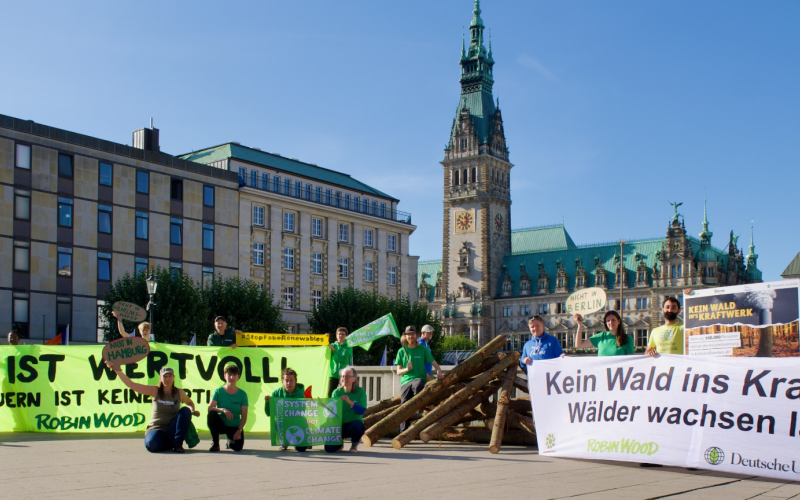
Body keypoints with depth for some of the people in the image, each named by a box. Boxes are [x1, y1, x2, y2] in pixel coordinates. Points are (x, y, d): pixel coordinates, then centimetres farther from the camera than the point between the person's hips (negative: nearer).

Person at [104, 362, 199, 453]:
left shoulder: (179, 393, 0)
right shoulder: (154, 391, -4)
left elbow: (190, 403, 22)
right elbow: (131, 384, -11)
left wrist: (193, 410, -2)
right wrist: (118, 370, -22)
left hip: (172, 432, 2)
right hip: (156, 429, -1)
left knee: (185, 410, -22)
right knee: (152, 445, -37)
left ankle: (177, 444, -16)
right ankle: (167, 445, 3)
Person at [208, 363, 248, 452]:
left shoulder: (242, 394, -2)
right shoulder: (218, 391, -3)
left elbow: (244, 416, -5)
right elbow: (209, 408, -15)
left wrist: (239, 430, -17)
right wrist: (223, 410, -32)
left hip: (235, 426, 1)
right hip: (220, 424, -1)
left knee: (238, 447, -23)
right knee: (211, 414, -31)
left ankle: (230, 441, 18)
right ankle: (215, 444, -16)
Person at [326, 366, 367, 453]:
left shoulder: (360, 392, -2)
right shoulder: (337, 392, 3)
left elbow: (361, 411, -14)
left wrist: (349, 402, -26)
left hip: (355, 423, -1)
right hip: (340, 425, 1)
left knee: (356, 426, -39)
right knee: (329, 448, -21)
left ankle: (354, 445, -2)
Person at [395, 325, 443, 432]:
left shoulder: (423, 349, 11)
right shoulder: (402, 351, 14)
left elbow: (434, 363, 8)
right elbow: (398, 371, 12)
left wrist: (439, 371, -13)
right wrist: (407, 369, -10)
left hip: (419, 378, -2)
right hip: (405, 381, 2)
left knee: (417, 386, -39)